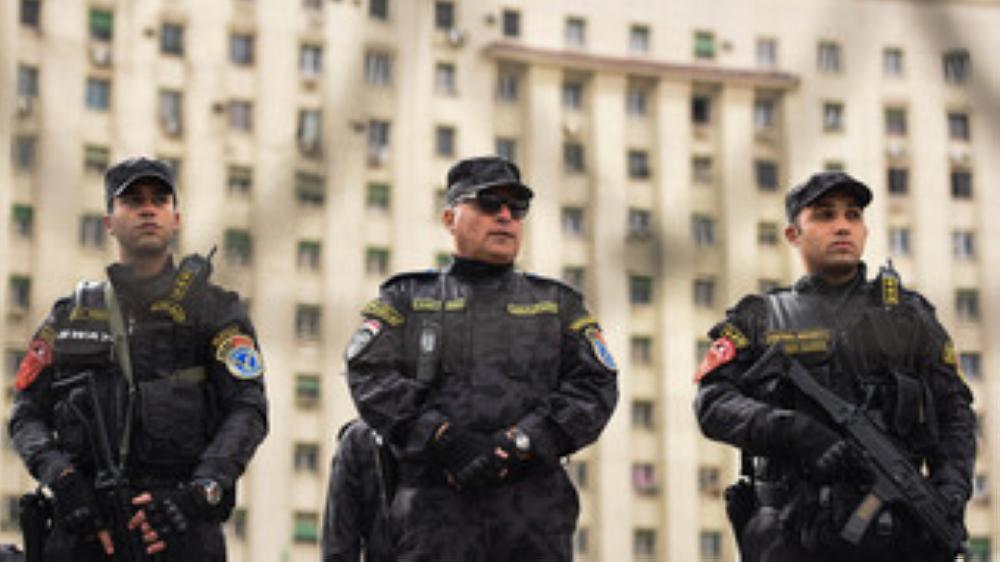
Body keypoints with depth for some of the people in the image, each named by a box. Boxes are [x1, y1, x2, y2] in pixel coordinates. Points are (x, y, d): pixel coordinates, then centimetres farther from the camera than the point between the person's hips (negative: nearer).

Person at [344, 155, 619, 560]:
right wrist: (444, 440, -14)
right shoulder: (406, 298, 17)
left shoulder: (558, 304, 20)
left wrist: (517, 445, -11)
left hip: (535, 510, 2)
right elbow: (370, 376, 2)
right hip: (435, 508, -1)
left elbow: (595, 387, 5)